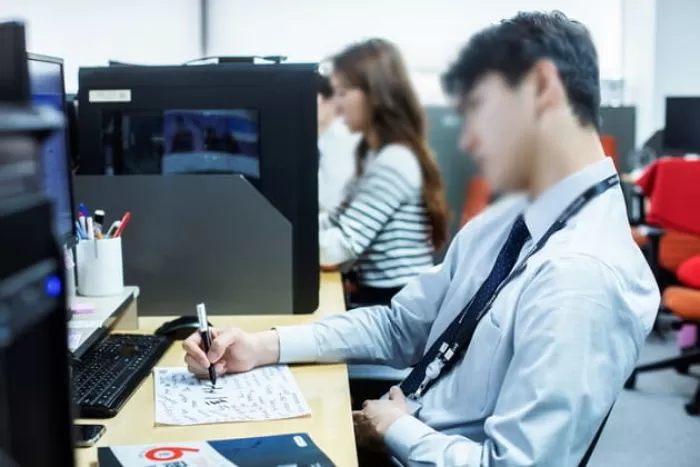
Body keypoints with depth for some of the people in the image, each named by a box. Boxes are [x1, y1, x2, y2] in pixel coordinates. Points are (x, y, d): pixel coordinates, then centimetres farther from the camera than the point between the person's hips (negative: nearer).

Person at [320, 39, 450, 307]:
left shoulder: (395, 161, -19)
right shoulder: (375, 154, 11)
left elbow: (341, 246, -22)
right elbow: (336, 223, 12)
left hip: (399, 304, -9)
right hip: (375, 295, 9)